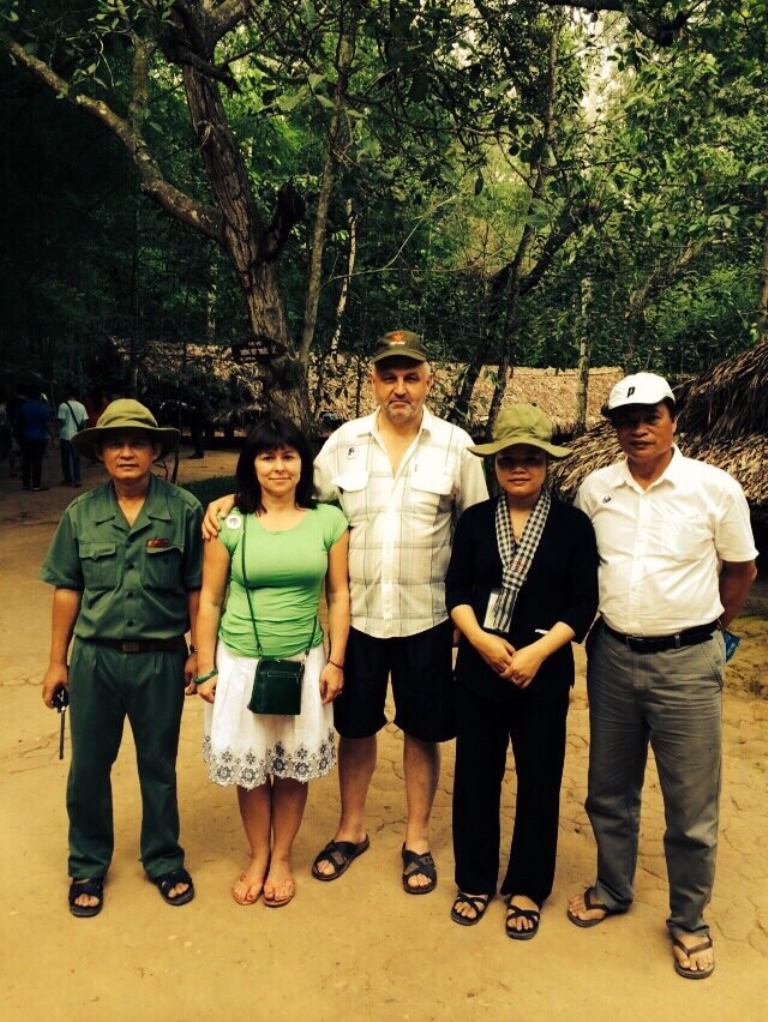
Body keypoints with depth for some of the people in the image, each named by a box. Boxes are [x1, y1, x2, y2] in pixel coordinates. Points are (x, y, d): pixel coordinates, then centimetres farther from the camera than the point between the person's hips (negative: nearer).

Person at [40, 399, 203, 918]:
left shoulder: (184, 509, -9)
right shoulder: (81, 513, -2)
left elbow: (197, 588, -4)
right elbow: (67, 590, 4)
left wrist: (200, 653, -2)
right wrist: (57, 661, 6)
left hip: (161, 659, -2)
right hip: (95, 658, 2)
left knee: (159, 766, 15)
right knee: (88, 767, 14)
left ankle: (164, 861, 36)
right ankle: (88, 867, 36)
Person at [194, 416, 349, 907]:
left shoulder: (329, 521, -3)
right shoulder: (230, 523, -5)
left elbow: (339, 596, 2)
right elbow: (209, 600, -1)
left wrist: (335, 661, -2)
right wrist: (206, 669, -1)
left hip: (304, 661, 0)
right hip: (241, 662, 0)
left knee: (294, 766, 12)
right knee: (249, 765, 12)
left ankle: (282, 858, 34)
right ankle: (258, 857, 35)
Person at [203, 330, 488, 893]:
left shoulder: (455, 445, -4)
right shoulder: (344, 442, 0)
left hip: (426, 615, -1)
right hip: (358, 612, 1)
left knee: (423, 730, 12)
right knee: (356, 725, 15)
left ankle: (417, 838, 33)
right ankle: (352, 829, 37)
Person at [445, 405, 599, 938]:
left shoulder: (573, 524, -3)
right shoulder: (475, 520, 4)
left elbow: (583, 603, -6)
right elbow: (456, 588, 1)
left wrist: (538, 651, -17)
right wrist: (479, 638, -15)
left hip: (544, 674, -1)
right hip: (479, 669, 2)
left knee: (539, 782, 10)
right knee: (475, 777, 11)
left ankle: (527, 889, 30)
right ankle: (475, 881, 31)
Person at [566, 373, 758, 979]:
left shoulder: (717, 489, -7)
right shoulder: (595, 489, 0)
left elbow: (741, 570, 5)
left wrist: (702, 632, 11)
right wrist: (601, 624, 11)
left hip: (686, 663, -2)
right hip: (613, 657, 3)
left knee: (692, 806, 8)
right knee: (610, 792, 18)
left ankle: (689, 922, 30)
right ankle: (613, 890, 40)